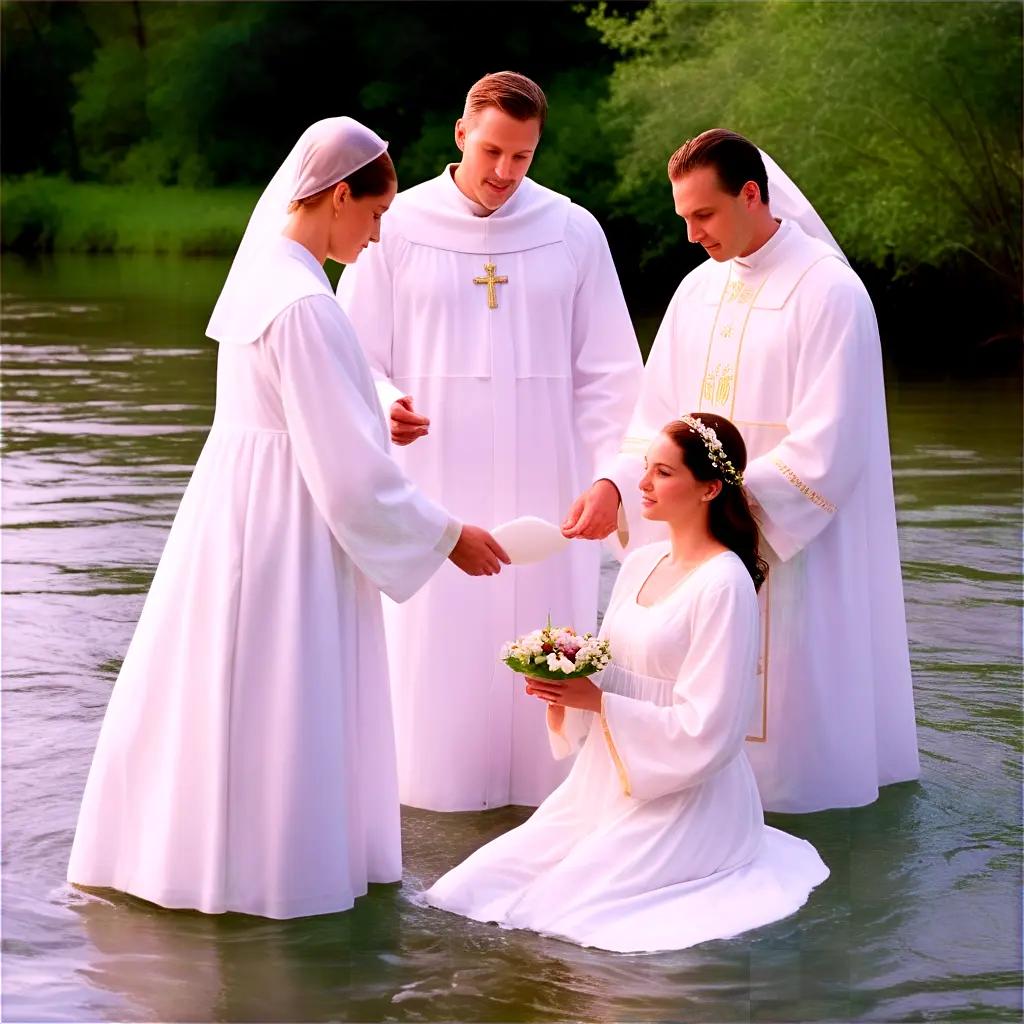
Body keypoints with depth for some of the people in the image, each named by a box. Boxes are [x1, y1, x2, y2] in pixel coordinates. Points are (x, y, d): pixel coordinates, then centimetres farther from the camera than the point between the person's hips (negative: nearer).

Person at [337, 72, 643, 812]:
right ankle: (437, 786, 11)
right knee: (435, 646, 0)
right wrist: (385, 405, -19)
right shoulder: (398, 229, 0)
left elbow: (607, 371, 5)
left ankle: (542, 781, 14)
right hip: (434, 487, -1)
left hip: (544, 488, 1)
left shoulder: (574, 233, 3)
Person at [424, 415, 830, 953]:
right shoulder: (639, 564, 8)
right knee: (480, 883, -1)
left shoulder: (724, 584, -17)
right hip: (604, 781, 8)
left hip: (683, 800, -8)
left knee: (551, 906, -16)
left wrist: (597, 701, -16)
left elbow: (705, 730, -19)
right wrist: (567, 679, -5)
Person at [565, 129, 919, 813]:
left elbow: (826, 446, -17)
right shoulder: (699, 290, 10)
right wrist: (615, 485, -11)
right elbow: (659, 417, 7)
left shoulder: (829, 292, -11)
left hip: (792, 547, -6)